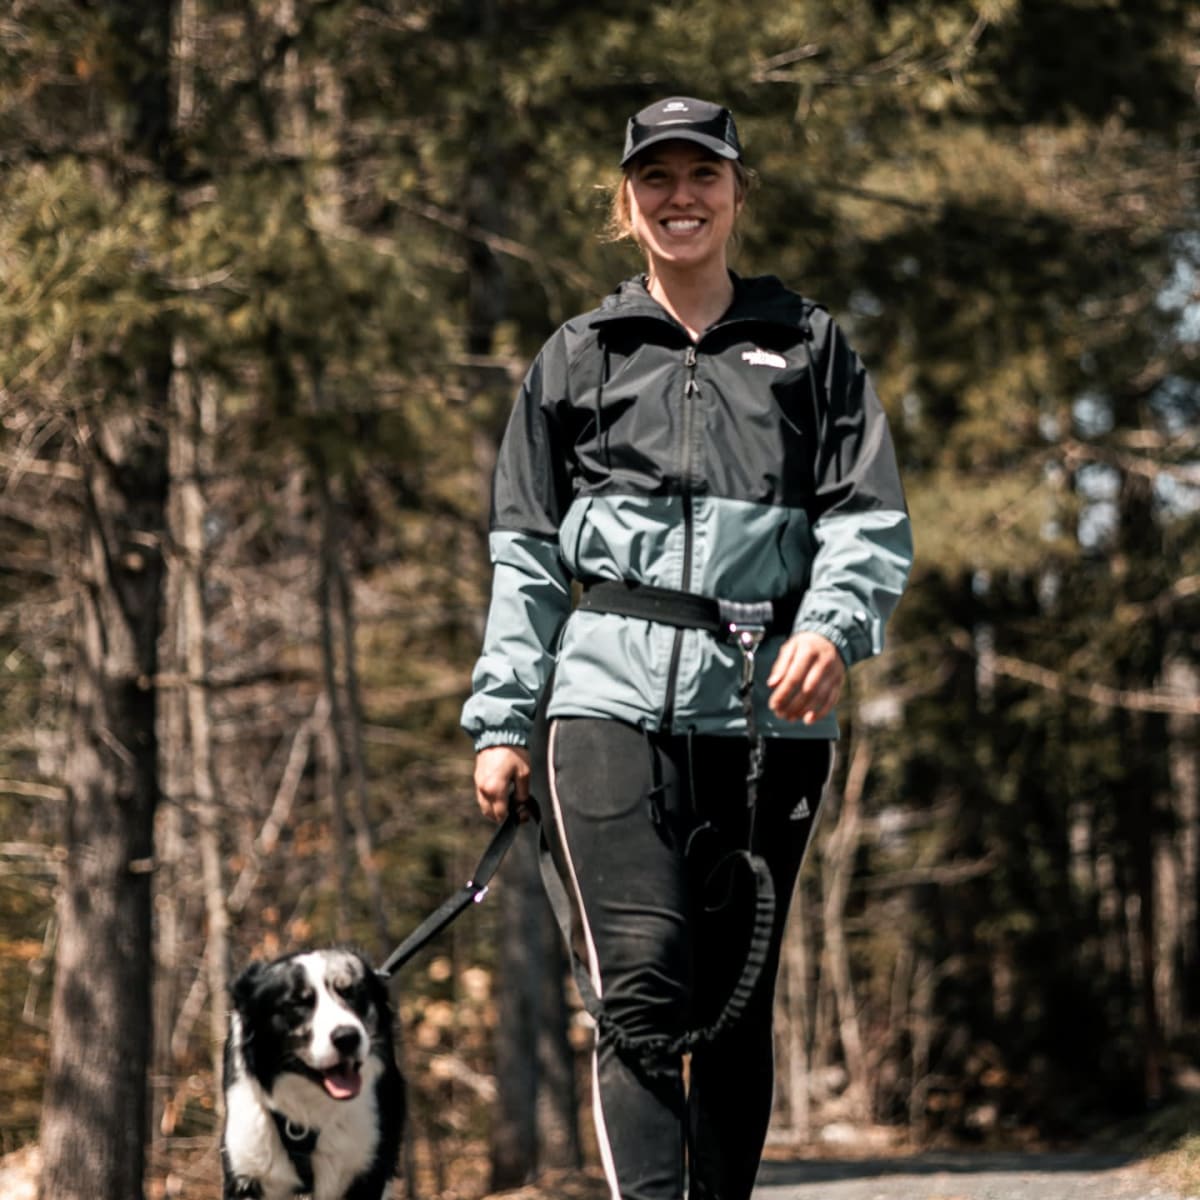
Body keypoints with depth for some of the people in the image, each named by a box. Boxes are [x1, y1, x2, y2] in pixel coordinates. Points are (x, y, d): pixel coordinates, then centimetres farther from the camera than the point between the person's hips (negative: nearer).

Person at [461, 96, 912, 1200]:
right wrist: (503, 721, 6)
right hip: (613, 701, -1)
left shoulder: (808, 346, 14)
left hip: (769, 714, 1)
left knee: (737, 1005, 6)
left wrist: (833, 626, -15)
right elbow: (526, 556, 14)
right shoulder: (579, 357, 15)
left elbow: (871, 519, 5)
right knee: (640, 994, -15)